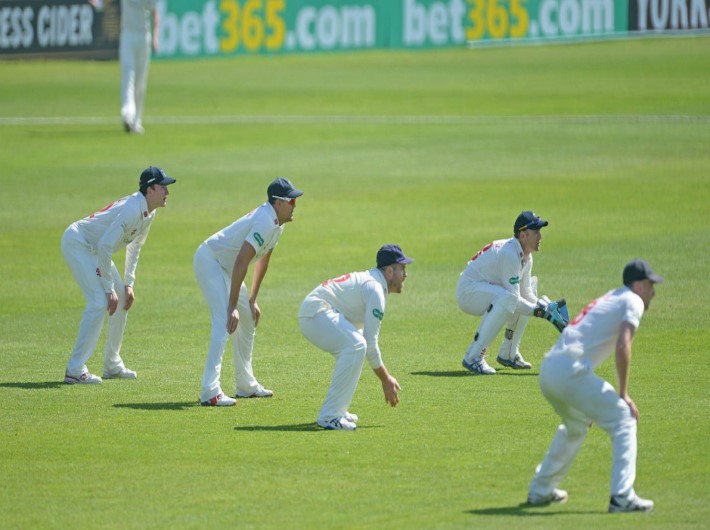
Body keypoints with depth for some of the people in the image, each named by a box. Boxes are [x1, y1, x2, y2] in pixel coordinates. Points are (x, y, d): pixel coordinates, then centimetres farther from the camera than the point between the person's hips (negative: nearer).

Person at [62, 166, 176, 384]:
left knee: (122, 298, 12)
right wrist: (109, 288, -25)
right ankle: (75, 369, -20)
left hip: (94, 249, 10)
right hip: (77, 242, -10)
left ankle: (112, 365, 21)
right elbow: (105, 246, -31)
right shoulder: (133, 210, -28)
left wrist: (128, 283, 10)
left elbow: (134, 246, 16)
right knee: (99, 302, -20)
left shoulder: (149, 212, 2)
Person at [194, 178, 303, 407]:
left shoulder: (276, 222, 4)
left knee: (248, 319, 18)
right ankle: (210, 392, -29)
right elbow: (241, 262, -33)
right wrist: (233, 306, -33)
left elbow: (263, 260, 15)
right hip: (209, 261, -11)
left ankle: (247, 385, 28)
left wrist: (252, 301, 16)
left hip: (225, 267, 11)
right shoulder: (266, 222, -28)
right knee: (225, 323, -22)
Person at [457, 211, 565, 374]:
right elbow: (512, 297, -28)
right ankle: (473, 357, -34)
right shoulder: (510, 255, -25)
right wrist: (536, 310, -24)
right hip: (468, 291, -11)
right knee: (506, 299, -36)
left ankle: (508, 354, 16)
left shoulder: (526, 256, 6)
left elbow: (526, 293, 9)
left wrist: (546, 308, -7)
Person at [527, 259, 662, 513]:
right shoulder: (632, 302, 3)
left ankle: (540, 490, 36)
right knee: (624, 419, -2)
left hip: (547, 372, 9)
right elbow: (622, 347, -12)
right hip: (571, 370, -9)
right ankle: (622, 496, -13)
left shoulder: (607, 299, 29)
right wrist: (623, 395, -6)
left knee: (576, 424, 32)